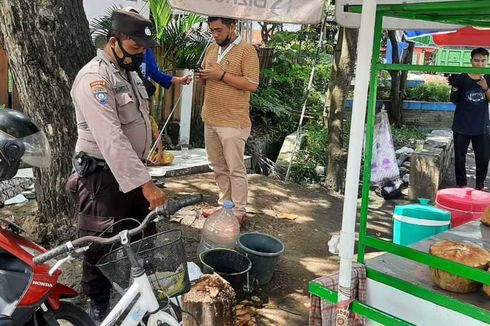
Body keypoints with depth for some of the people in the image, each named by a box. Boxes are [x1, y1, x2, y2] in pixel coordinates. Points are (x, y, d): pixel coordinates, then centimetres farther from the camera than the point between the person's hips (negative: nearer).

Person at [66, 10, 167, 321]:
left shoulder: (130, 73, 10)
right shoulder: (94, 79, -22)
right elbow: (111, 139, -32)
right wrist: (145, 184, -37)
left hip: (132, 169, 9)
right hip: (103, 175, -9)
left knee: (145, 234, 18)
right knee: (103, 244, 4)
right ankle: (99, 304, 24)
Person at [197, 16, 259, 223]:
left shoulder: (247, 51, -10)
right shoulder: (212, 48, 13)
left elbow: (252, 84, -17)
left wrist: (222, 75, -20)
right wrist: (202, 77, -1)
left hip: (233, 122, -7)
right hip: (210, 120, 8)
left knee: (235, 169, 1)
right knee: (219, 167, 16)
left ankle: (239, 211, 12)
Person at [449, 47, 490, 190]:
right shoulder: (461, 78, -3)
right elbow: (454, 101, 1)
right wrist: (453, 87, -18)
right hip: (461, 126, -2)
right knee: (460, 157, 5)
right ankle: (462, 186, 18)